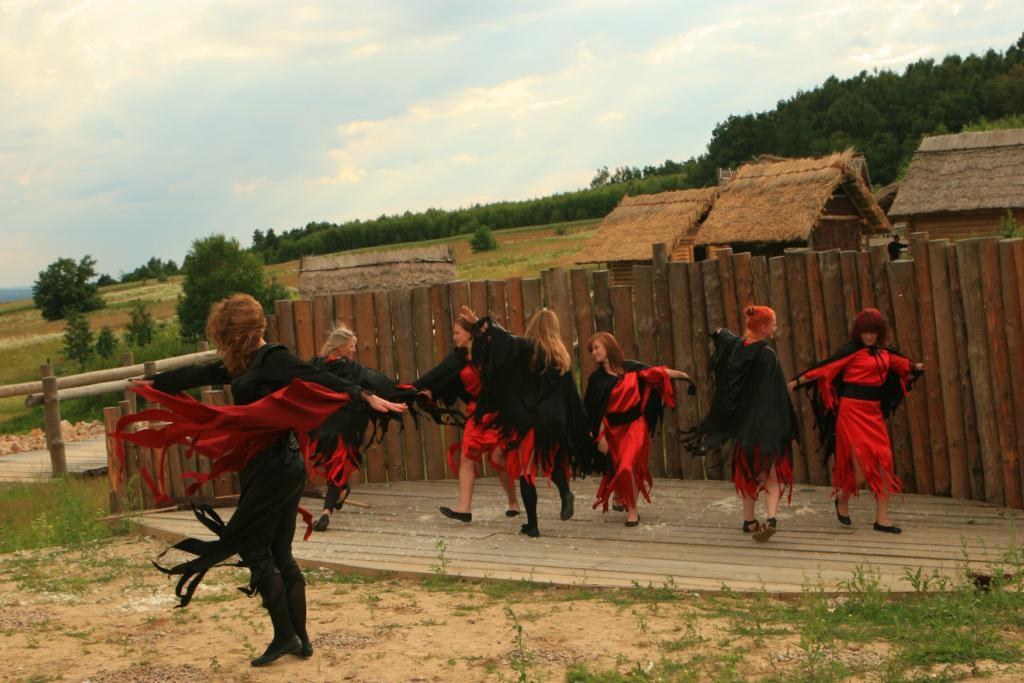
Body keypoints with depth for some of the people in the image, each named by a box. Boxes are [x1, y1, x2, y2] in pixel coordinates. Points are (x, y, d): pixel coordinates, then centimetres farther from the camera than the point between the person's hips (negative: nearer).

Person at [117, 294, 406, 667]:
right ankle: (300, 639, 16)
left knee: (253, 549, -3)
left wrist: (365, 396, -37)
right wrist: (153, 382, 40)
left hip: (274, 466, -9)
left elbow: (319, 379, -23)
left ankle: (285, 637, 2)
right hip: (267, 466, 9)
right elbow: (199, 374, 28)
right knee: (279, 553, 11)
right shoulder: (245, 364, 16)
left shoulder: (273, 358, -11)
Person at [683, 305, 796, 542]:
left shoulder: (734, 346, 0)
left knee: (748, 471, 19)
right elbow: (778, 395, -17)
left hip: (743, 423, 6)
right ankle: (771, 517, -15)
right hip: (766, 424, -6)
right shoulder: (767, 355, -18)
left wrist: (720, 333, 48)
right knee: (772, 472, 4)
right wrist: (787, 427, -11)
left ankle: (749, 520, 25)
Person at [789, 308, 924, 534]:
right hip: (853, 410, -7)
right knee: (863, 466, -9)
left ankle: (881, 518, 5)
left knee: (883, 463, 0)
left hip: (874, 412, 7)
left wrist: (915, 367, 14)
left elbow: (900, 363, 32)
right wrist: (796, 383, -8)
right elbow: (824, 367, -7)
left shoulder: (883, 353, 13)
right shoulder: (851, 350, -7)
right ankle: (842, 499, 20)